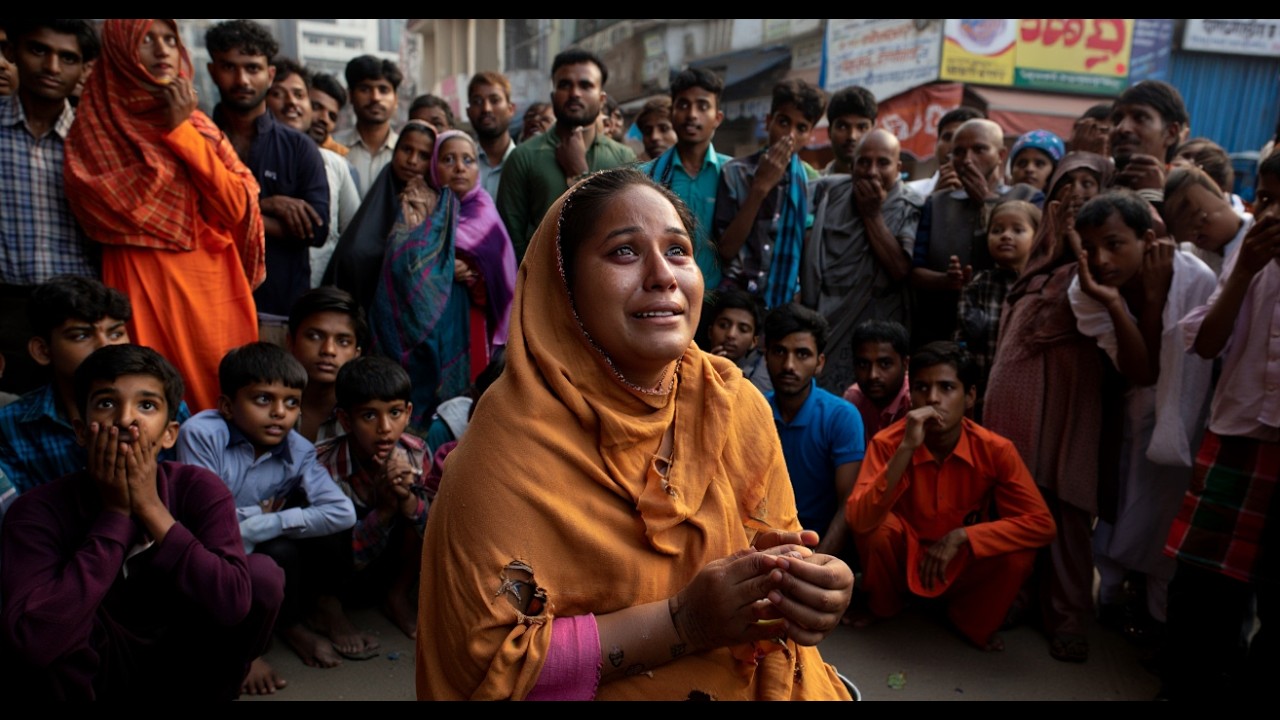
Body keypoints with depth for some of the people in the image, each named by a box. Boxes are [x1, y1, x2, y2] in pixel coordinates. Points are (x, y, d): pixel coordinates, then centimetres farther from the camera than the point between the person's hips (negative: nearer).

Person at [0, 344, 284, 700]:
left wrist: (151, 507, -28)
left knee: (264, 574, -21)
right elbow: (33, 640, -33)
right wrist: (115, 514, -29)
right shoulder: (39, 509, -18)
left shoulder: (199, 488, -14)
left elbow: (232, 605, -28)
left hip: (178, 663, 2)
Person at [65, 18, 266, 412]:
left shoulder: (197, 125, 13)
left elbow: (236, 207, 0)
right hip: (143, 290, -3)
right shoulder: (94, 127, 3)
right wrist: (176, 133, -7)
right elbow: (109, 211, -14)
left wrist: (182, 132, -5)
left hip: (214, 288, 4)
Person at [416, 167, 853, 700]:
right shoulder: (516, 437, -17)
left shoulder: (735, 405, -5)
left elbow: (776, 548, 5)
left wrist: (807, 585, -17)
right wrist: (681, 622, -22)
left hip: (751, 686, 5)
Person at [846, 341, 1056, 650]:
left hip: (962, 563, 1)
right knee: (878, 526, -31)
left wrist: (959, 537, -30)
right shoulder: (888, 442, -22)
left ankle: (973, 623, 4)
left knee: (1018, 550, -28)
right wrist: (906, 449, -43)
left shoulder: (995, 450, -20)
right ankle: (881, 607, 2)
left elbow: (1041, 524, -21)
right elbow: (858, 519, -35)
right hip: (904, 556, 0)